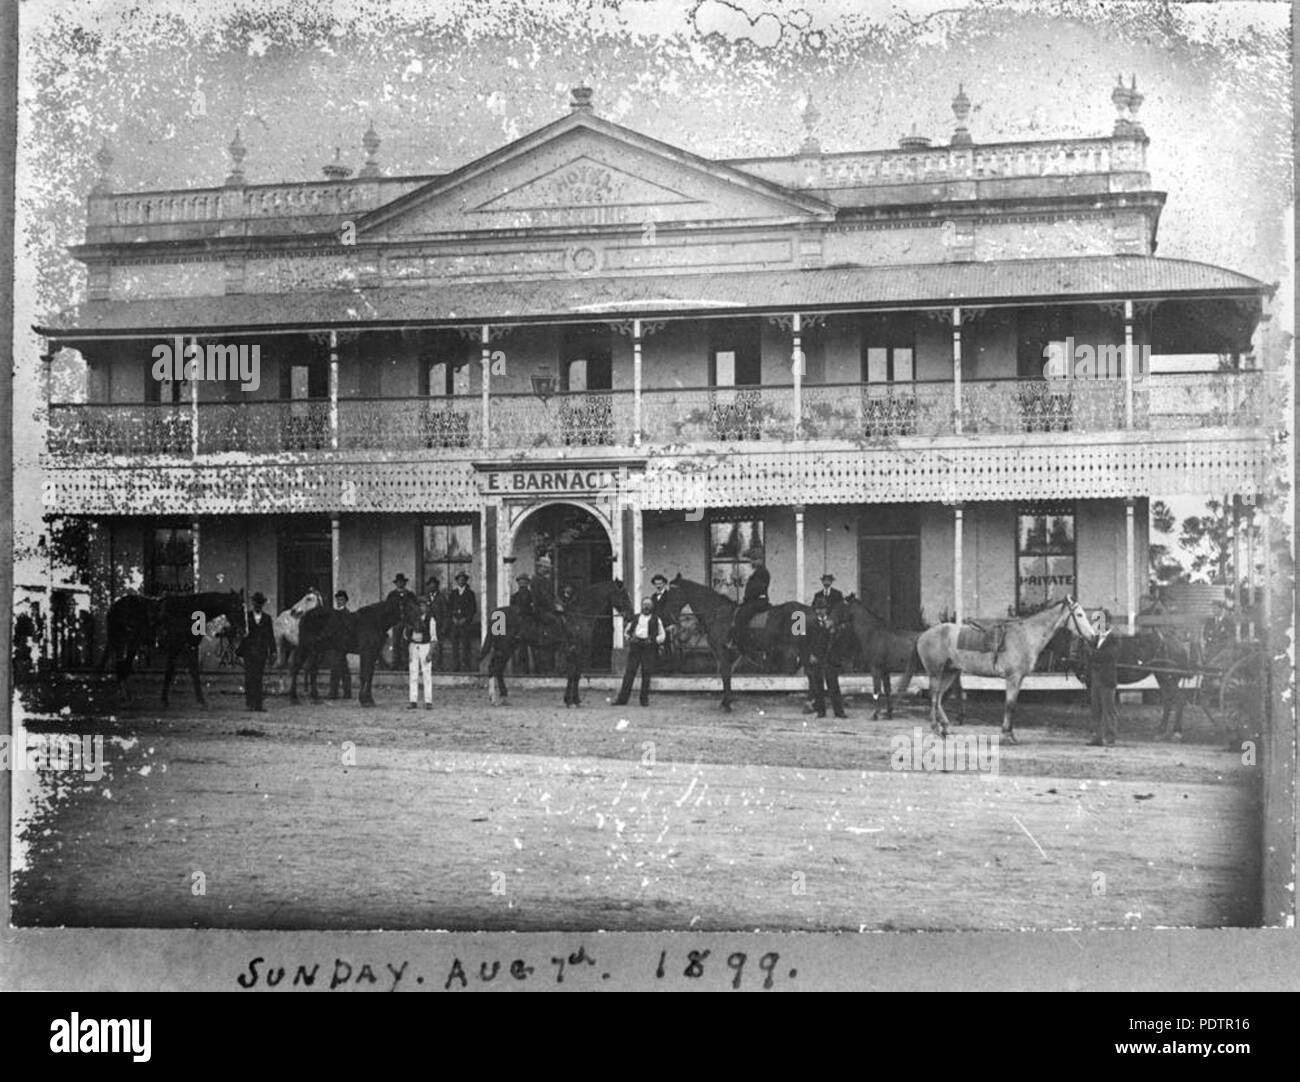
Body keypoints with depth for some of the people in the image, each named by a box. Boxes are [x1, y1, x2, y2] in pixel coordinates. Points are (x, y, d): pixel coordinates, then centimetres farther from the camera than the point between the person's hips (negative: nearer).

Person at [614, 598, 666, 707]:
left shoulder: (656, 620, 9)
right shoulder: (635, 618, 14)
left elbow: (662, 635, 9)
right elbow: (627, 631, 21)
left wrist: (653, 640, -5)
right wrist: (630, 637, 2)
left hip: (648, 648, -1)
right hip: (635, 646, 1)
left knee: (646, 673, -3)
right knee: (629, 671, -3)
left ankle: (644, 699, 6)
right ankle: (622, 699, -3)